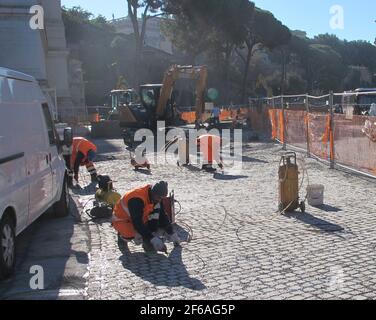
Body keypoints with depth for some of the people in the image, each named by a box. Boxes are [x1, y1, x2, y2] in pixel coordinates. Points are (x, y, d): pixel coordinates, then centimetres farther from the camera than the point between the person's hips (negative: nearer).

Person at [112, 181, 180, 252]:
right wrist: (152, 238, -40)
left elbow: (163, 216, 0)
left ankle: (147, 241, -10)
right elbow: (137, 223, -38)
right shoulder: (137, 199, -35)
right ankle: (123, 236, 1)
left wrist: (172, 234, -3)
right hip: (121, 220, -7)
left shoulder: (156, 198, -11)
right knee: (132, 234, -38)